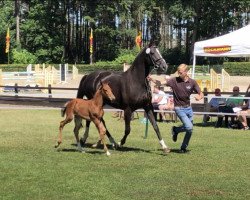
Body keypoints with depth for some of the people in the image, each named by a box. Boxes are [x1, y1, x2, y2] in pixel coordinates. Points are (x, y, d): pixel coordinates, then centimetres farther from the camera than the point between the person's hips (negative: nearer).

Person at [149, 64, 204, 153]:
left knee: (189, 129, 10)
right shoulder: (175, 81, -9)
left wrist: (199, 97, -25)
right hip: (179, 108, -4)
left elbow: (201, 94, -1)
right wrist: (151, 79, -35)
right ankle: (176, 130, 12)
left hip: (188, 108, 4)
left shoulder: (192, 82, -3)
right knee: (189, 127, -18)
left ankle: (183, 148, 29)